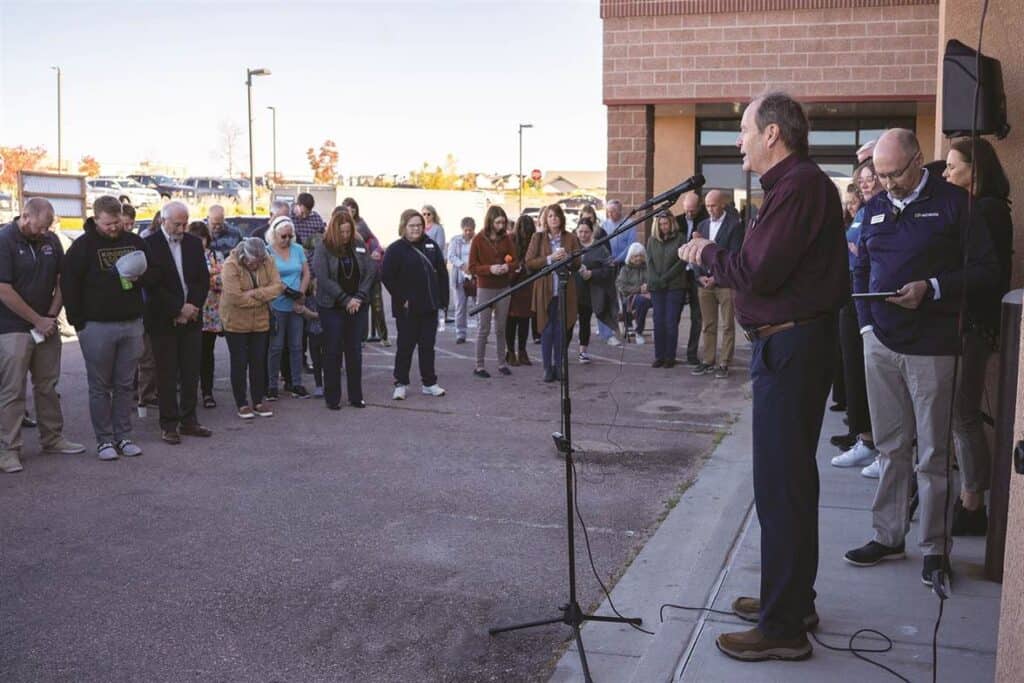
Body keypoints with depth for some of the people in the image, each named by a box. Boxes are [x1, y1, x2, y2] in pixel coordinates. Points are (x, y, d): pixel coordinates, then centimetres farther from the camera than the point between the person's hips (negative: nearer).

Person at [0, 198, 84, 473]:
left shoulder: (51, 241, 7)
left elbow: (61, 282, 12)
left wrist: (51, 317, -1)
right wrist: (38, 321, -12)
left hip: (46, 327, 6)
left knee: (48, 386, 13)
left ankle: (52, 438, 24)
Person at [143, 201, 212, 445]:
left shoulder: (194, 243, 9)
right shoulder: (149, 244, -7)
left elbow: (203, 279, 8)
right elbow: (152, 284, -12)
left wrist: (193, 306, -7)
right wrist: (179, 309, -14)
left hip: (191, 318, 5)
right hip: (163, 321, -4)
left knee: (191, 373, 8)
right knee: (167, 375, 1)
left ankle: (188, 420, 17)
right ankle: (169, 424, 9)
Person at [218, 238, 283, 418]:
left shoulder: (267, 262, -6)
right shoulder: (231, 265, -20)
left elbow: (277, 286, -12)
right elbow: (235, 297, -27)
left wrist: (254, 293, -25)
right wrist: (264, 297, -16)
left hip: (260, 322, 4)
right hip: (236, 322, -4)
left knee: (258, 362, 10)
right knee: (239, 363, 4)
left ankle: (258, 402, 19)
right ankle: (242, 404, 13)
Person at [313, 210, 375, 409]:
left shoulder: (360, 246, 4)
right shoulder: (323, 248, -6)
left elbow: (371, 272, 2)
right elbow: (323, 278, -14)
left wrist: (359, 297, -10)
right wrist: (346, 300, -15)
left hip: (358, 307, 3)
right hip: (332, 308, -3)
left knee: (355, 351, 8)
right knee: (333, 352, 2)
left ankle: (356, 396, 16)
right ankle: (332, 398, 10)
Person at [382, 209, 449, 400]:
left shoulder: (431, 246, 8)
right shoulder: (396, 249, -6)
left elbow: (442, 273, 10)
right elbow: (387, 277, -11)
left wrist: (443, 298, 3)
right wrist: (401, 299, -14)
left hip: (430, 306, 4)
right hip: (407, 309, -4)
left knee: (428, 345, 10)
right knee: (406, 345, 3)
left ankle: (429, 383, 18)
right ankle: (400, 383, 13)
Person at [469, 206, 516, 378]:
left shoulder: (506, 239, 5)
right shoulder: (478, 240, -5)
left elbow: (514, 261, 9)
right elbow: (472, 267, -6)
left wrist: (508, 267, -14)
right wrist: (490, 269, -22)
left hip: (503, 288, 3)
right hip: (485, 288, -3)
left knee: (501, 328, 9)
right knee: (484, 328, 0)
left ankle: (502, 363, 18)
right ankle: (479, 365, 7)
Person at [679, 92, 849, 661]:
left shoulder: (799, 186, -17)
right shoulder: (799, 183, 17)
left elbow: (758, 273, -22)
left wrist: (707, 254, -7)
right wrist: (722, 265, 7)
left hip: (791, 346, -11)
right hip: (791, 341, 11)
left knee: (781, 485, -5)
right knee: (789, 479, 18)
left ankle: (784, 627, 4)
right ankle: (792, 599, 32)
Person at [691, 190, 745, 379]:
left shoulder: (734, 225, -3)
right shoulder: (702, 225, 15)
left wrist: (717, 277, -13)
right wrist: (700, 275, -2)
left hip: (725, 283, -5)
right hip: (704, 282, 5)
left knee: (727, 326, 0)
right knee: (708, 326, 8)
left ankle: (724, 364, 3)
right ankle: (708, 362, 13)